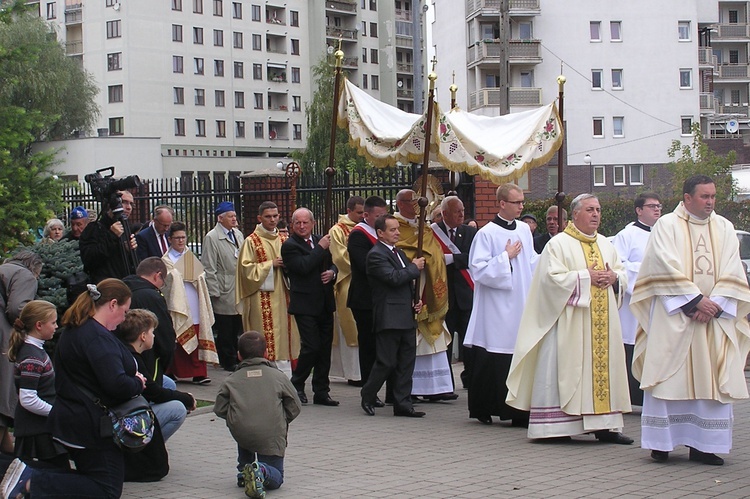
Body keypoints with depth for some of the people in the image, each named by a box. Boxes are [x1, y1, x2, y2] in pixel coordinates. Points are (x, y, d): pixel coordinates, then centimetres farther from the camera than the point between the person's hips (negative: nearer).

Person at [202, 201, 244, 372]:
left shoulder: (238, 234, 14)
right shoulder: (211, 238, -7)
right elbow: (209, 268, -9)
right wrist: (214, 292, -12)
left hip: (240, 290, 6)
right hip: (225, 292, -6)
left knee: (237, 326, 8)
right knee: (225, 329, 0)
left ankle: (236, 357, 17)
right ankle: (228, 360, 8)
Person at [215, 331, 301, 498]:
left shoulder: (231, 380, 13)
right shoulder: (278, 376, 11)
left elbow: (219, 409, 6)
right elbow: (295, 407, 8)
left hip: (240, 433, 2)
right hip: (271, 437, -2)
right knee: (276, 478, 9)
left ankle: (244, 471, 23)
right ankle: (262, 471, -26)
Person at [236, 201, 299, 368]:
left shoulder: (284, 240, 14)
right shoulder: (251, 241, -2)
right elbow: (246, 268, -8)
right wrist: (270, 265, -13)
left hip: (282, 295, 5)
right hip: (262, 299, -5)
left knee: (284, 331, 4)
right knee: (265, 336, -9)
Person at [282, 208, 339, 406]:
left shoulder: (320, 240, 13)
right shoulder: (289, 246, -7)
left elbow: (332, 263, 22)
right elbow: (304, 266, -22)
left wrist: (332, 273, -1)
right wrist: (320, 248, -15)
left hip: (325, 303, 7)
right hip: (305, 305, -7)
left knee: (325, 348, 8)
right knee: (311, 347, -10)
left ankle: (321, 392, 16)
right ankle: (296, 386, 11)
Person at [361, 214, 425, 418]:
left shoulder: (400, 253, 19)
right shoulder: (376, 255, -10)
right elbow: (393, 278, -22)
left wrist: (415, 301, 10)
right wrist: (415, 267, -8)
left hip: (407, 317, 9)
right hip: (389, 317, -8)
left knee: (406, 363, 7)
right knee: (386, 362, -4)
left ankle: (402, 404, 11)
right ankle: (368, 397, 16)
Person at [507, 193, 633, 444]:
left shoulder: (605, 244, 16)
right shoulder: (559, 244, -4)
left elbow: (623, 272, 20)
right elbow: (553, 278, -14)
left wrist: (613, 277, -3)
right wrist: (586, 277, -15)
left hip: (603, 323, 7)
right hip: (570, 322, -7)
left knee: (603, 367, 6)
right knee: (567, 369, -7)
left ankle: (603, 425, 10)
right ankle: (559, 425, -3)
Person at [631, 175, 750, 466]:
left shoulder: (724, 228, 11)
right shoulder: (667, 225, 0)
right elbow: (668, 267, -11)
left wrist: (715, 304, -11)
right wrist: (696, 299, -16)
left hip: (714, 318, 4)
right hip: (673, 315, -4)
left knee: (712, 380, 1)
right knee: (668, 376, -4)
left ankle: (703, 445, 5)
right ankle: (661, 442, 3)